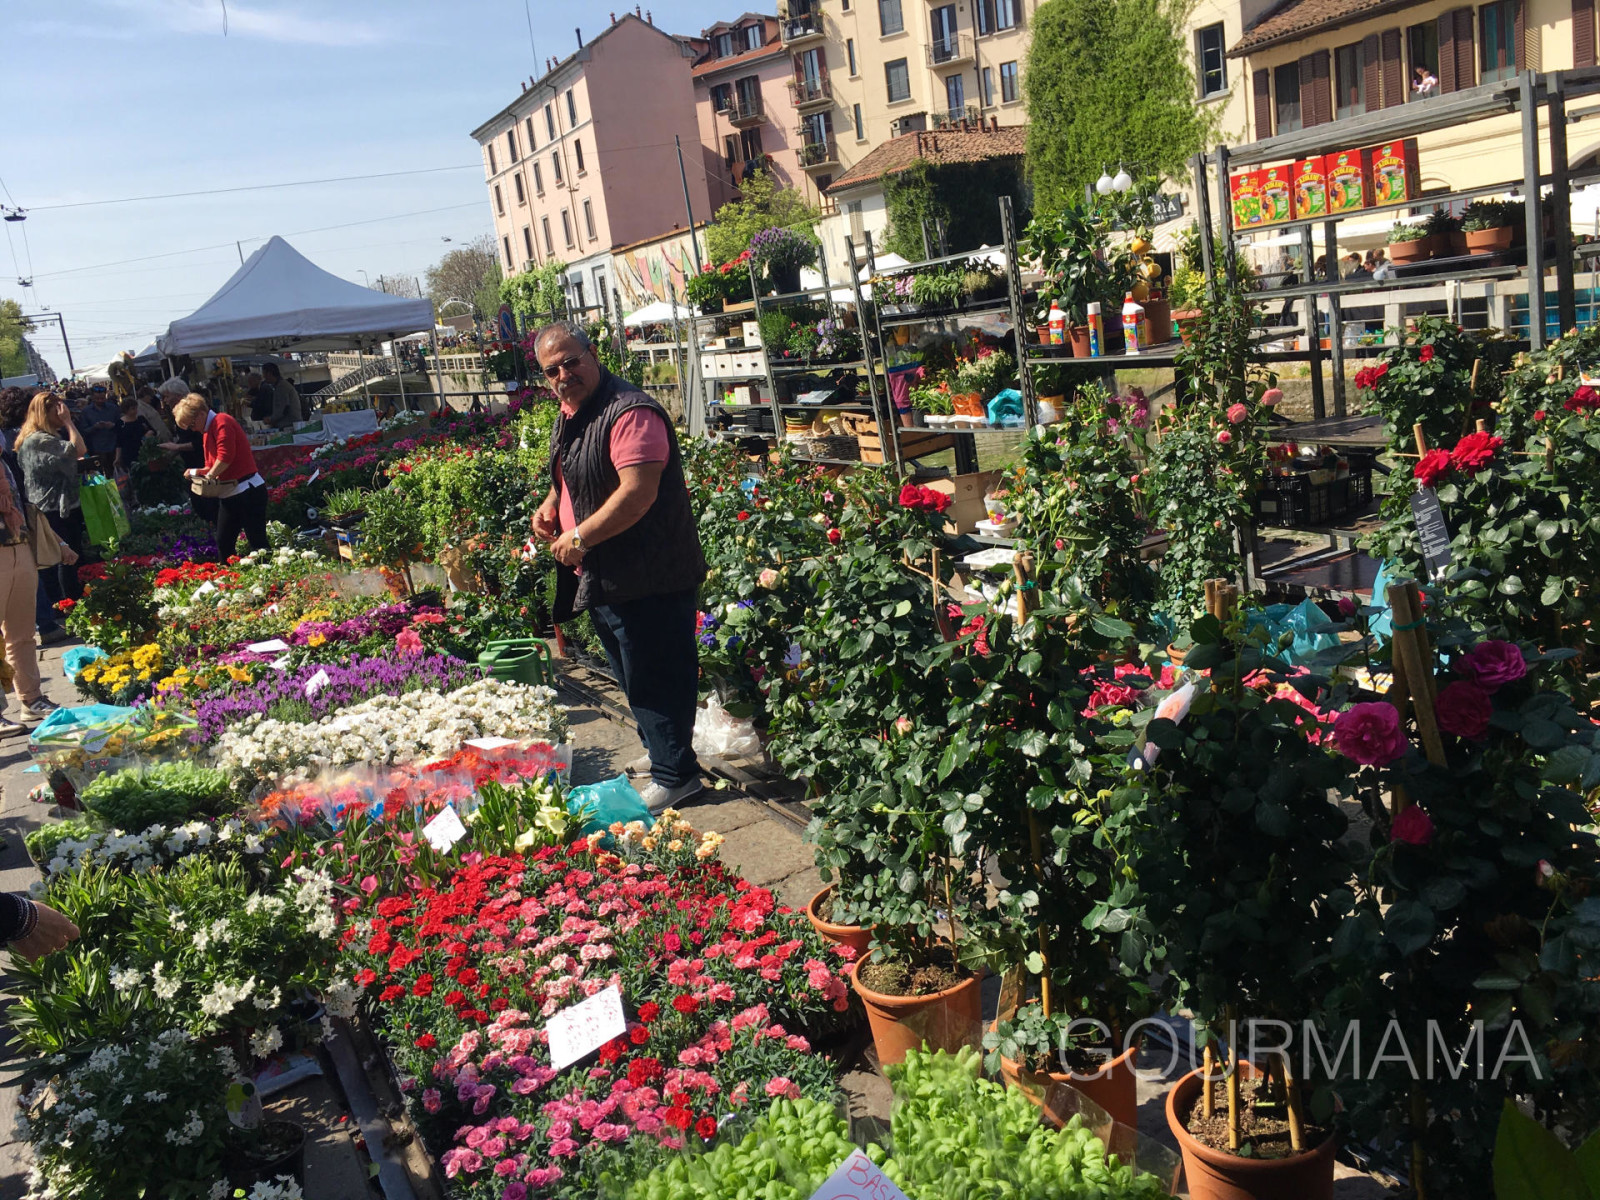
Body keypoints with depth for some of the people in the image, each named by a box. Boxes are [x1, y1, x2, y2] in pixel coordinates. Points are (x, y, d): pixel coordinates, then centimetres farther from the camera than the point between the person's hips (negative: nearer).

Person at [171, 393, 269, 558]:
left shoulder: (222, 422, -10)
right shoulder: (206, 432, 19)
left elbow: (225, 457, -22)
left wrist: (210, 475, -9)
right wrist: (197, 472, 4)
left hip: (247, 490, -10)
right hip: (227, 494, 10)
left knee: (257, 543, -8)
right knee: (223, 543, 11)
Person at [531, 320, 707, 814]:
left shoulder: (630, 413, -20)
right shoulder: (570, 414, 12)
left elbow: (637, 492, -29)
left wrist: (579, 538, -23)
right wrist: (553, 502, 9)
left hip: (648, 580, -10)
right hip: (603, 577, 10)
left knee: (654, 678, -2)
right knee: (634, 677, 22)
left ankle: (674, 775, 12)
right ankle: (661, 754, 39)